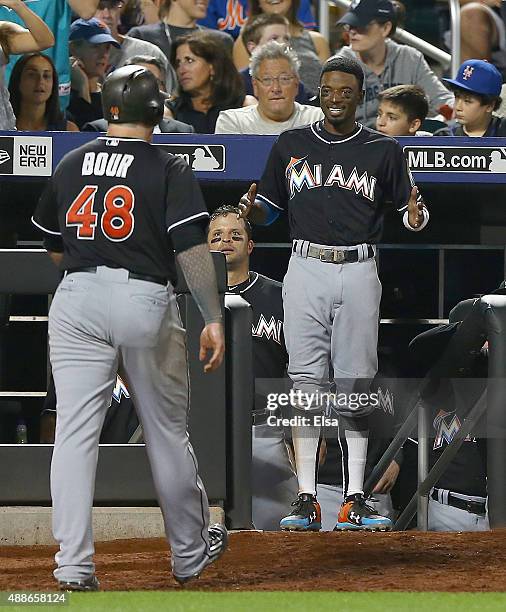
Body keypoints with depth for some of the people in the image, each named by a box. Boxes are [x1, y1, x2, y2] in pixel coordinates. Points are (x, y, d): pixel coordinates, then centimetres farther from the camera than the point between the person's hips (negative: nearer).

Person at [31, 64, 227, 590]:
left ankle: (73, 563, -10)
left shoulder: (70, 165, 10)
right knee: (166, 432, 11)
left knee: (75, 430, -1)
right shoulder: (169, 170, -2)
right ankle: (190, 552, 25)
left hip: (76, 299, 2)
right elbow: (192, 249, -13)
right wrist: (212, 319, -14)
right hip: (145, 300, -2)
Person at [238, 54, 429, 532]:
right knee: (305, 384, -4)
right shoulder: (290, 146, 9)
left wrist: (416, 217, -15)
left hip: (358, 273, 0)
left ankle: (353, 501, 3)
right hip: (306, 270, 0)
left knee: (355, 387, 0)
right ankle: (306, 499, -3)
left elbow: (411, 211, 8)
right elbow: (270, 207, 14)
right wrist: (253, 209, -9)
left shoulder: (383, 150, 6)